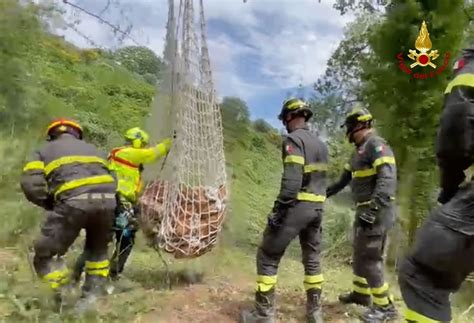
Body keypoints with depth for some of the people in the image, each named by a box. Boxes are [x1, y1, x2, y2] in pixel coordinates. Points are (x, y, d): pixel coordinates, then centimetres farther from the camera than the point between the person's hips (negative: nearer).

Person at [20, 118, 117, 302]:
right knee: (98, 249, 27)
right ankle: (94, 296, 27)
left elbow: (30, 184, 6)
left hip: (74, 201, -4)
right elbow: (110, 177, 24)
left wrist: (51, 205, 18)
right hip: (106, 198, 4)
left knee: (44, 256, 13)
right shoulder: (90, 148, 36)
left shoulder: (45, 151, 24)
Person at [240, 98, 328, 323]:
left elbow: (292, 179, -21)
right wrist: (316, 207, 18)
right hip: (316, 208, 9)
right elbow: (321, 179, 15)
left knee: (268, 257, 2)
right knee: (312, 259, 18)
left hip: (297, 206, -8)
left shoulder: (294, 139, -11)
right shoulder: (321, 144, 16)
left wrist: (279, 209, -20)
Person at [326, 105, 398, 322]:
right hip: (365, 210, 10)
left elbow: (388, 179, -27)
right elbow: (345, 178, 24)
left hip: (376, 212, -10)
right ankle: (361, 293, 36)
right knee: (360, 253, 20)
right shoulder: (360, 150, 15)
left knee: (368, 258, -4)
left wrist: (373, 210, -33)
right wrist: (325, 193, 27)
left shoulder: (377, 145, -16)